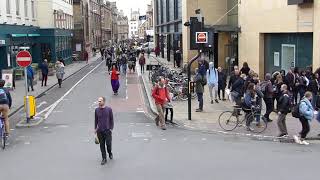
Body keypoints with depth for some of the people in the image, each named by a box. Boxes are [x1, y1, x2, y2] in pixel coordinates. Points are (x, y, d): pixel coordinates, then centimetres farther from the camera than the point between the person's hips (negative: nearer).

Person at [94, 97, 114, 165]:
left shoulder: (109, 109, -4)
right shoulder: (97, 110, 3)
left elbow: (111, 119, 2)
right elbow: (96, 120, 13)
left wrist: (111, 128, -3)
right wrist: (95, 129, 10)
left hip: (107, 130, -2)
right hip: (100, 131, 2)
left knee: (108, 144, 0)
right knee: (102, 145, 4)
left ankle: (110, 153, 31)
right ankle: (104, 159, 14)